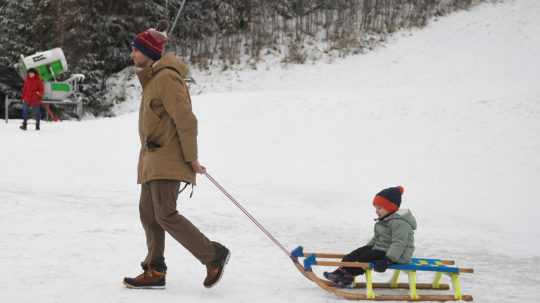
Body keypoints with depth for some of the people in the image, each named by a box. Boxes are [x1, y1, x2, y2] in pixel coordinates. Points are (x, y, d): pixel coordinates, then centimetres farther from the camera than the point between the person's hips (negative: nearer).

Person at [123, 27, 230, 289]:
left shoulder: (166, 79, -17)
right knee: (148, 212, 10)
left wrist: (191, 158, -17)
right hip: (153, 158, 10)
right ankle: (155, 271, 16)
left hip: (167, 159, -10)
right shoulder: (153, 78, 15)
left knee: (165, 215, -12)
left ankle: (213, 255, -3)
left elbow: (186, 120, -20)